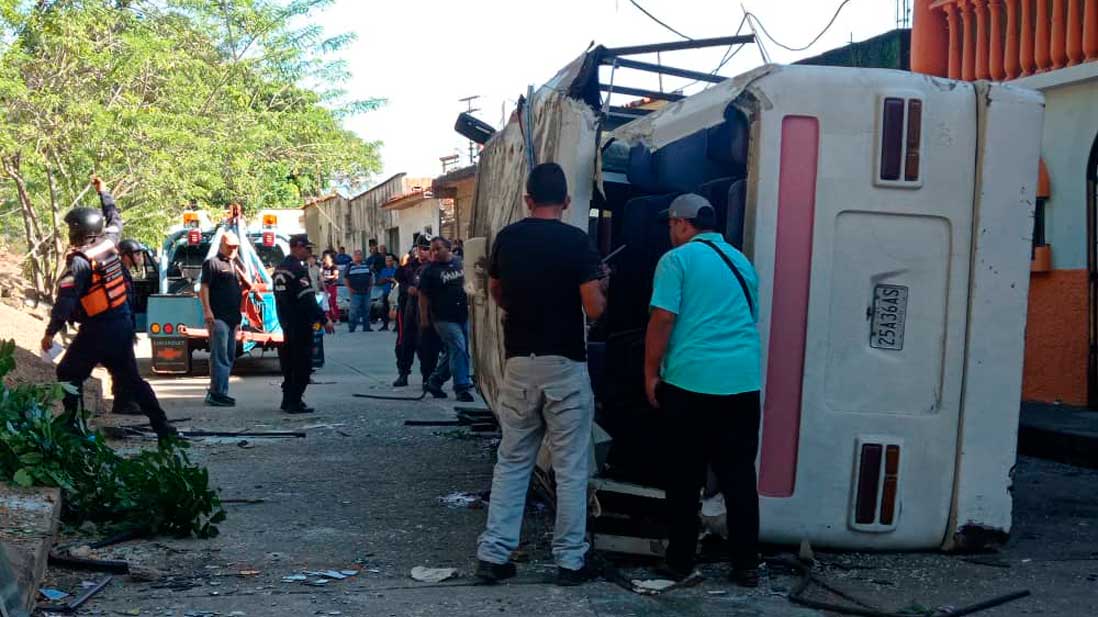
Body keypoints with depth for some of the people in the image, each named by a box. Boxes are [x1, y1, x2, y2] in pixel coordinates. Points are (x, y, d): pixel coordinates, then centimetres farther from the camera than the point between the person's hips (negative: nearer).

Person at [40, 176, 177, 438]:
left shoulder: (79, 261, -16)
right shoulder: (109, 243, 3)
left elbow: (65, 301, -19)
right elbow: (115, 219, 25)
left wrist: (50, 333, -12)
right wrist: (103, 191, 37)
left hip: (96, 330, -7)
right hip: (123, 324, 7)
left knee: (68, 375, 11)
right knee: (130, 378, 13)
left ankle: (74, 425, 7)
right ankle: (161, 425, 8)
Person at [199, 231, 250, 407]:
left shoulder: (236, 265, 20)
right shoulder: (212, 263, -4)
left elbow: (248, 286, 20)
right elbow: (204, 287, -11)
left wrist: (241, 273, 0)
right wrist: (207, 310, -21)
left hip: (233, 318, 9)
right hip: (218, 317, -8)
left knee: (229, 356, 12)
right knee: (220, 356, -11)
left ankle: (216, 391, 19)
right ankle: (217, 393, -12)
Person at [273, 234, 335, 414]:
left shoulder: (280, 268, 14)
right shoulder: (297, 269, -17)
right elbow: (307, 299, -23)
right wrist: (324, 319, -20)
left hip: (287, 323, 10)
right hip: (300, 323, -10)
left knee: (290, 363, 16)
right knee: (302, 363, -6)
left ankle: (288, 400, 22)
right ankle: (295, 402, -6)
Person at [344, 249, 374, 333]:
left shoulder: (366, 265, 14)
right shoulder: (350, 266, 2)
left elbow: (370, 276, 22)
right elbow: (345, 278, 1)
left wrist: (370, 286, 11)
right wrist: (349, 288, -8)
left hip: (366, 291, 4)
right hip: (355, 292, -4)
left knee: (366, 309, 7)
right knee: (354, 310, -8)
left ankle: (366, 326, 14)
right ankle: (351, 327, -4)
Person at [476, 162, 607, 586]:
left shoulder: (506, 239, 5)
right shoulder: (576, 241, -9)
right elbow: (594, 309, -12)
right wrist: (600, 286, 8)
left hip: (518, 363, 4)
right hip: (565, 365, -4)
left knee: (511, 463, 12)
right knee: (570, 468, 4)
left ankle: (493, 554, 10)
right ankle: (570, 560, 8)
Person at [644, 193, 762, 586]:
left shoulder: (678, 259, -3)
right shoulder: (741, 261, 17)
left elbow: (663, 320, -10)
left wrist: (651, 372, -2)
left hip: (691, 381, -4)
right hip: (743, 382, 5)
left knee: (684, 477, 6)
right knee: (739, 476, 9)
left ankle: (680, 563, 13)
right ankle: (746, 565, 10)